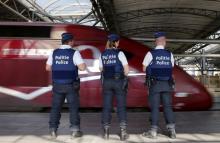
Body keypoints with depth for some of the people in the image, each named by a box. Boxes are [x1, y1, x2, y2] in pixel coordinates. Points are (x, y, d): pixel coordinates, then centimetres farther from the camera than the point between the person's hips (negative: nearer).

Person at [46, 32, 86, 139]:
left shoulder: (54, 53, 3)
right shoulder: (74, 53, -9)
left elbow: (48, 68, 7)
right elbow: (82, 67, -15)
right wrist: (81, 64, 7)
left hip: (57, 85, 3)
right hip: (71, 85, -3)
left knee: (55, 107, 11)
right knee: (73, 107, 7)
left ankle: (53, 130, 13)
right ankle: (75, 130, 8)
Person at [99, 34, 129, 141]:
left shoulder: (102, 54, 5)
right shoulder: (119, 53, -8)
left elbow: (101, 69, 11)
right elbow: (126, 70, -9)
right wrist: (121, 75, 8)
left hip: (106, 82, 3)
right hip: (119, 82, -3)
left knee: (106, 107, 7)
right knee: (121, 107, 4)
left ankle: (106, 132, 8)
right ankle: (123, 133, 5)